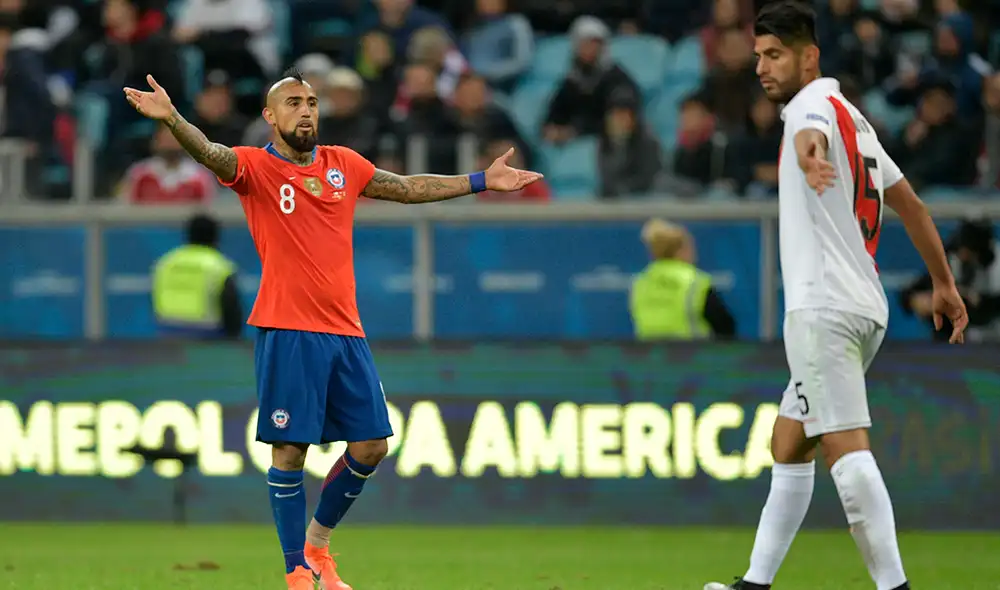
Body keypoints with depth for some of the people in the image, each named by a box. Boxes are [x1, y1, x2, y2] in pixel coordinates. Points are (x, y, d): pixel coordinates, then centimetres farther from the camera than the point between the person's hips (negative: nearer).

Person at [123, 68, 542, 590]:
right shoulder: (256, 167, -2)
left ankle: (316, 542, 25)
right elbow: (210, 153, -20)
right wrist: (171, 119, -40)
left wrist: (482, 181, 28)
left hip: (346, 330, 5)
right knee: (290, 449, -6)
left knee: (370, 447, 5)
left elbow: (409, 188, 26)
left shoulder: (344, 165, 14)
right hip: (288, 331, -5)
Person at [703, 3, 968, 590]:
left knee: (845, 448, -17)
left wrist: (810, 155, -57)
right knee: (787, 446, 16)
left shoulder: (813, 103, -7)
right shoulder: (854, 119, 22)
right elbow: (910, 203, 28)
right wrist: (944, 284, 34)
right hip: (866, 305, 10)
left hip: (823, 306, -10)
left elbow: (811, 136, -34)